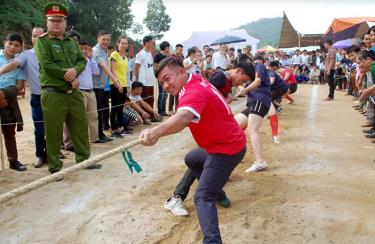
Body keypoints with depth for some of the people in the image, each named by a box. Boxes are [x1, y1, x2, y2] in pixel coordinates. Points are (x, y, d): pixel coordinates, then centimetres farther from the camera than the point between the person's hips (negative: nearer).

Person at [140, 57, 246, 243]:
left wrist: (156, 132, -68)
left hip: (227, 149, -11)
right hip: (225, 142, 11)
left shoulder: (194, 92, -28)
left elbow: (183, 118, -52)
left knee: (202, 197, -20)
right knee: (191, 159, 33)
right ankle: (218, 195, 45)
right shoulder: (196, 80, 2)